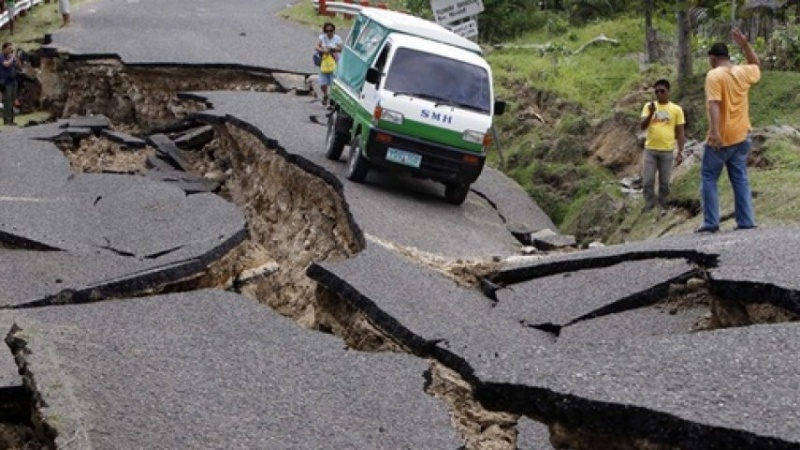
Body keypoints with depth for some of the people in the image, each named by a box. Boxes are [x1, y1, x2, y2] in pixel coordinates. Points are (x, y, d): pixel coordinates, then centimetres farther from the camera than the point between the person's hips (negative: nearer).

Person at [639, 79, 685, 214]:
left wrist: (680, 153, -2)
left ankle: (662, 207, 15)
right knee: (647, 181, -2)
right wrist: (651, 113, -24)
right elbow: (643, 126, -7)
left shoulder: (676, 109, 1)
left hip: (667, 151, -1)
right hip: (650, 150, 1)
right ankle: (649, 206, 7)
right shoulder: (649, 106, 3)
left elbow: (680, 133, 3)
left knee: (664, 182, 5)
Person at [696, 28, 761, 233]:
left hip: (721, 138, -6)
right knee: (740, 179, 10)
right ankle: (746, 222, 5)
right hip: (741, 136, 6)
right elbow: (756, 65, 31)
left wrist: (714, 131, -32)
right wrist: (745, 45, 22)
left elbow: (714, 104, -25)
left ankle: (711, 223, -3)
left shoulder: (714, 75, -13)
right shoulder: (743, 72, 6)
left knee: (708, 178, 3)